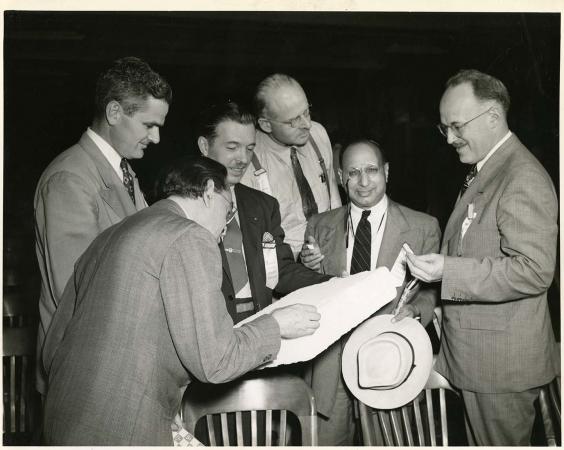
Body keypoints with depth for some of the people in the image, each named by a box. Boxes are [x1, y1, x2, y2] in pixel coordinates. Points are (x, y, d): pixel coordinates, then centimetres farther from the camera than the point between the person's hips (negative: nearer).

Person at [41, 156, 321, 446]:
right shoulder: (190, 239, -11)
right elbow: (214, 361, -15)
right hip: (123, 433, -9)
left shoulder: (108, 236, 14)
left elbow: (53, 348, 15)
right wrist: (276, 325, -1)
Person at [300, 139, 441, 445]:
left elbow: (430, 290, 5)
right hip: (331, 360, 2)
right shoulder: (319, 227, 6)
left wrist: (415, 310, -17)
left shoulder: (423, 228, 0)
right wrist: (312, 268, -9)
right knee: (327, 440, 6)